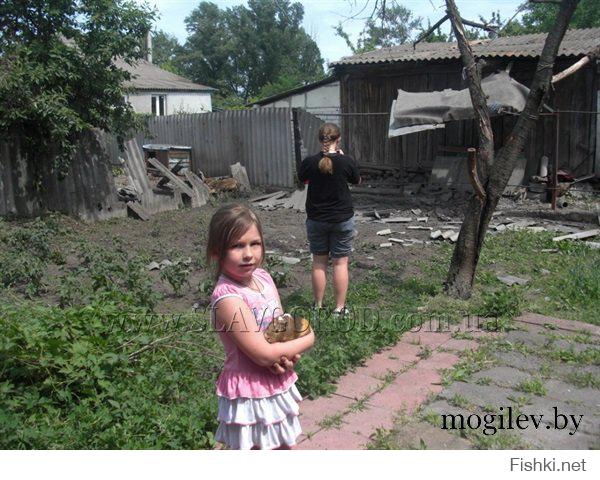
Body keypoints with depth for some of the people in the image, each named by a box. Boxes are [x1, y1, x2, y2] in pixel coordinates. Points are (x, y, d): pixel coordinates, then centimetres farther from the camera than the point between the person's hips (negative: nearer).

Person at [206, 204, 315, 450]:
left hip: (279, 383, 7)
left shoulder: (262, 277, -3)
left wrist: (287, 354, -17)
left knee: (284, 447, 24)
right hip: (250, 394, -7)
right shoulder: (228, 298, -26)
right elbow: (262, 354, -26)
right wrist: (307, 340, -13)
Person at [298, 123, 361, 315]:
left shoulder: (310, 162, -10)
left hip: (316, 220, 2)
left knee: (319, 262, 12)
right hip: (342, 219, -1)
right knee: (340, 263, 7)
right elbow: (357, 181, 7)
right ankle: (339, 308, 11)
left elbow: (302, 179, 11)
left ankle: (318, 305, 21)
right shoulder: (346, 161, -13)